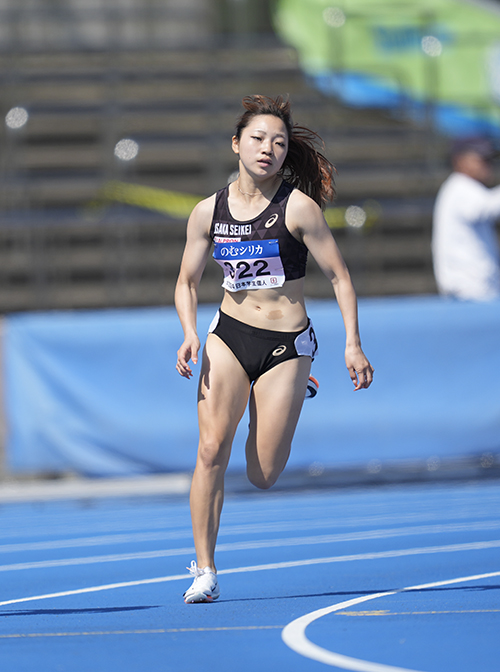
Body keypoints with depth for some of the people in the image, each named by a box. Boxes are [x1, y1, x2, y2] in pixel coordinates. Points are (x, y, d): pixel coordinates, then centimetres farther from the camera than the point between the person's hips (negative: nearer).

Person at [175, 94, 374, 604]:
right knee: (211, 450, -17)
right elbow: (187, 281, 12)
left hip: (286, 345, -2)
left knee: (262, 476, -1)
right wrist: (190, 333, -5)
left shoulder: (298, 207, -10)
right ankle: (204, 571, -8)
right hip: (228, 336, 2)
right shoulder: (209, 211, 1)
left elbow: (339, 277, -5)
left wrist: (353, 345, -10)